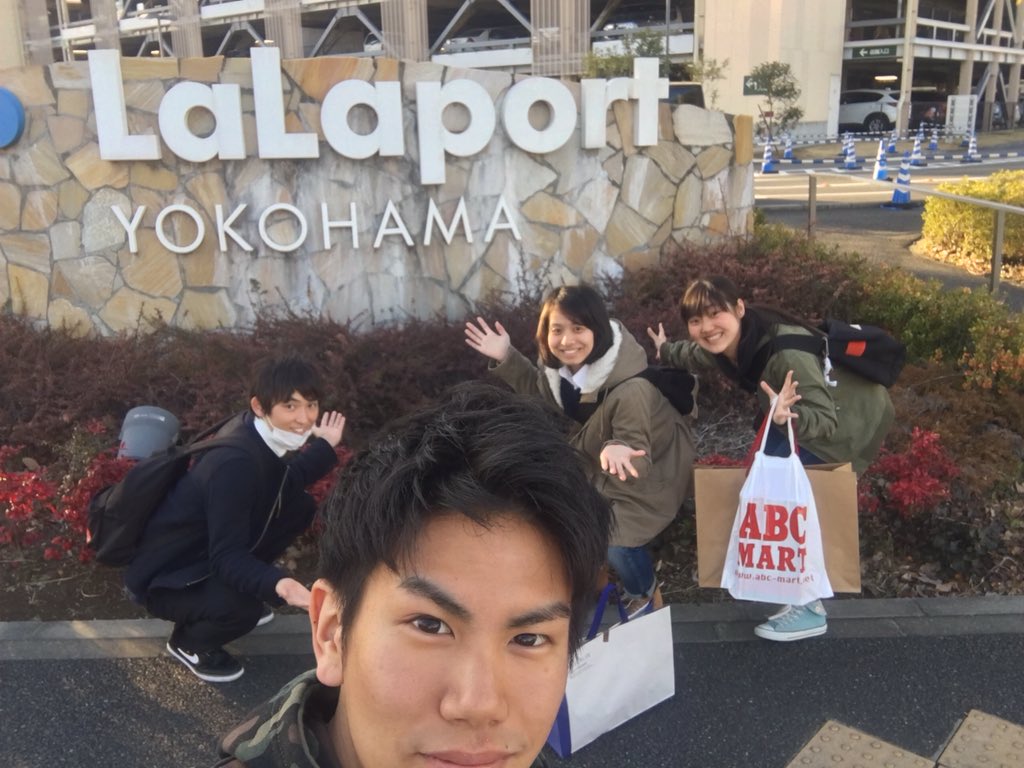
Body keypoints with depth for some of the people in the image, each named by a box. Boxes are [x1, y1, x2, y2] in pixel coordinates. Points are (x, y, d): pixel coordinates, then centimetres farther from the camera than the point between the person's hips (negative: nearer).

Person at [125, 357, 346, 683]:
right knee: (241, 606, -35)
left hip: (208, 551, 9)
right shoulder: (235, 464, -34)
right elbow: (226, 558, -33)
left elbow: (286, 483, 11)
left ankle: (245, 593, 16)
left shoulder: (262, 437, -9)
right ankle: (188, 642, 1)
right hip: (166, 576, -8)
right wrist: (276, 583, -50)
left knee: (300, 506, 1)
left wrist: (326, 445, 8)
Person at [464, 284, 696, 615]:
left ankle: (645, 594, 13)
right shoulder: (562, 365, -14)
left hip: (651, 468, -8)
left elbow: (635, 459, -33)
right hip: (600, 456, 8)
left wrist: (615, 452, -57)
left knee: (611, 537, -22)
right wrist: (506, 358, -5)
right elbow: (540, 390, 9)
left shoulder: (631, 389, -38)